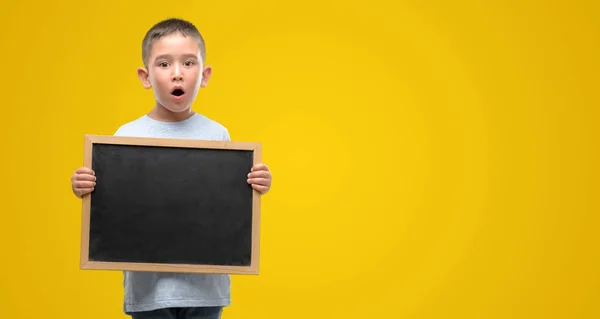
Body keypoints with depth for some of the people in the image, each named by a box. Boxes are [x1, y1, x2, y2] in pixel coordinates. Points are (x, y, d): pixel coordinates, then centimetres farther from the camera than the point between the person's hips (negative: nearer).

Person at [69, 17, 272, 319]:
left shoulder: (217, 135, 0)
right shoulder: (127, 135, -2)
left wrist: (254, 189, -14)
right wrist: (85, 191, -17)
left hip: (205, 284, 1)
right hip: (148, 286, 0)